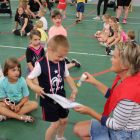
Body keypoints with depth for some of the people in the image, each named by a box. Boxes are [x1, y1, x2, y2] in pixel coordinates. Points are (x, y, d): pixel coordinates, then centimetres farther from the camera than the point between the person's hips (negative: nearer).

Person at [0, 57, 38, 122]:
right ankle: (22, 117, -31)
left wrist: (19, 105, -25)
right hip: (9, 103, 0)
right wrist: (10, 105, -25)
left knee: (34, 104, -27)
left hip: (21, 103, 0)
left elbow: (26, 97, -9)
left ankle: (7, 116, -28)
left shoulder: (22, 81, -16)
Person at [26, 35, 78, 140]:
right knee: (55, 124, 0)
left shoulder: (62, 63, -6)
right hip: (48, 101, -5)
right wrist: (34, 87, -35)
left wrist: (74, 89, -7)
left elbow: (67, 76, 7)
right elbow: (29, 78, -14)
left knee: (64, 120, 18)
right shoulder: (41, 64, -22)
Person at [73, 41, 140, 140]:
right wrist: (95, 83, 4)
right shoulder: (125, 77, -9)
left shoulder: (128, 94, -35)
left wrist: (90, 112, -16)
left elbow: (116, 125, -23)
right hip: (119, 124, 8)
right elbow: (112, 95, 9)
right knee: (78, 129, 12)